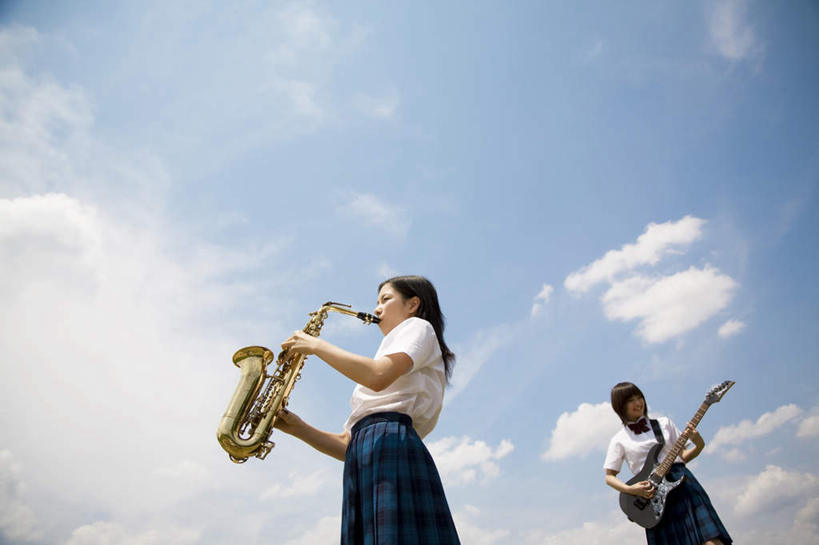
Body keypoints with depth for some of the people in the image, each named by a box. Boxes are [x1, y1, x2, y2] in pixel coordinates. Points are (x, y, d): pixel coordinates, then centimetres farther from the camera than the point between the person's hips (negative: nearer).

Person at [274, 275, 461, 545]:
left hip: (389, 445, -8)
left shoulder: (418, 326, 11)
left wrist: (317, 345, -3)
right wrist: (298, 428, 13)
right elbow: (348, 445, 25)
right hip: (364, 462, 8)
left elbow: (378, 376, -14)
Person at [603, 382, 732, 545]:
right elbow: (609, 477, 5)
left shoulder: (664, 423, 13)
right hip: (654, 493, -2)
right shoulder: (619, 440, 5)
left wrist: (699, 445, -5)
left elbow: (682, 456, 14)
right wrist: (630, 489, -12)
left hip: (682, 481, 2)